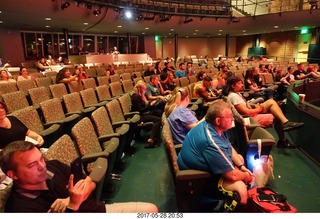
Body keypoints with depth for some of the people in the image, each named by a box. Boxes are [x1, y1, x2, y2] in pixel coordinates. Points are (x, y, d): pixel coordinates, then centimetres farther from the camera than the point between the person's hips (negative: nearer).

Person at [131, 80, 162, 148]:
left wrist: (151, 103, 2)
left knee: (159, 112, -4)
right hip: (138, 116, -10)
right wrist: (150, 105, -18)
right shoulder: (136, 97, -17)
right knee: (158, 119, -23)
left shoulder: (140, 95, 12)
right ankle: (151, 141, -31)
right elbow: (139, 110, -21)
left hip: (143, 113, 10)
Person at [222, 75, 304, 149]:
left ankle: (285, 123, -5)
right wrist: (258, 109, -10)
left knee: (271, 101, 0)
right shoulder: (233, 96, -24)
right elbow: (245, 112, -27)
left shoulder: (236, 93, 9)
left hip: (252, 113, 10)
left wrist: (254, 105, 1)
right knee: (277, 117, -10)